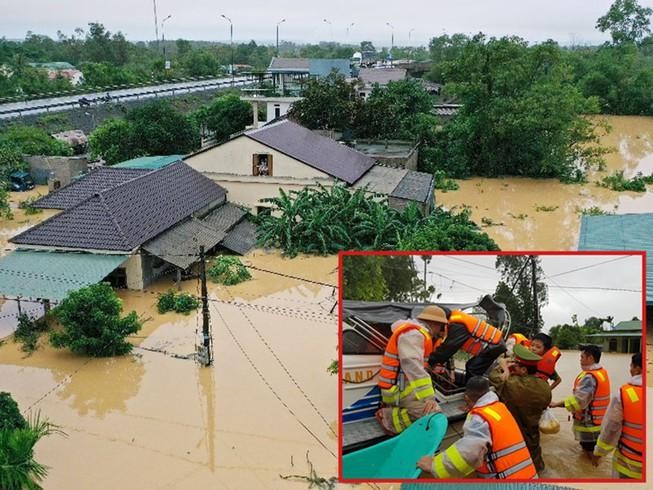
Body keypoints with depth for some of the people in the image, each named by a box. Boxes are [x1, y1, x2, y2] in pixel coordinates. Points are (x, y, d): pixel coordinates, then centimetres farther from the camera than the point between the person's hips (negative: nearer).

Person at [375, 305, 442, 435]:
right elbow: (412, 365, -31)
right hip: (400, 389, -11)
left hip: (403, 384, 11)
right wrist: (427, 397, -36)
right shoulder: (413, 333, -17)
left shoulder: (417, 331, 16)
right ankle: (387, 417, -11)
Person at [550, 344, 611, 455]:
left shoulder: (589, 377, -25)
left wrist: (557, 404, -23)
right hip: (599, 421, 10)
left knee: (590, 452, 4)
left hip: (589, 424, -10)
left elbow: (578, 400, -31)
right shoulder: (602, 372, 6)